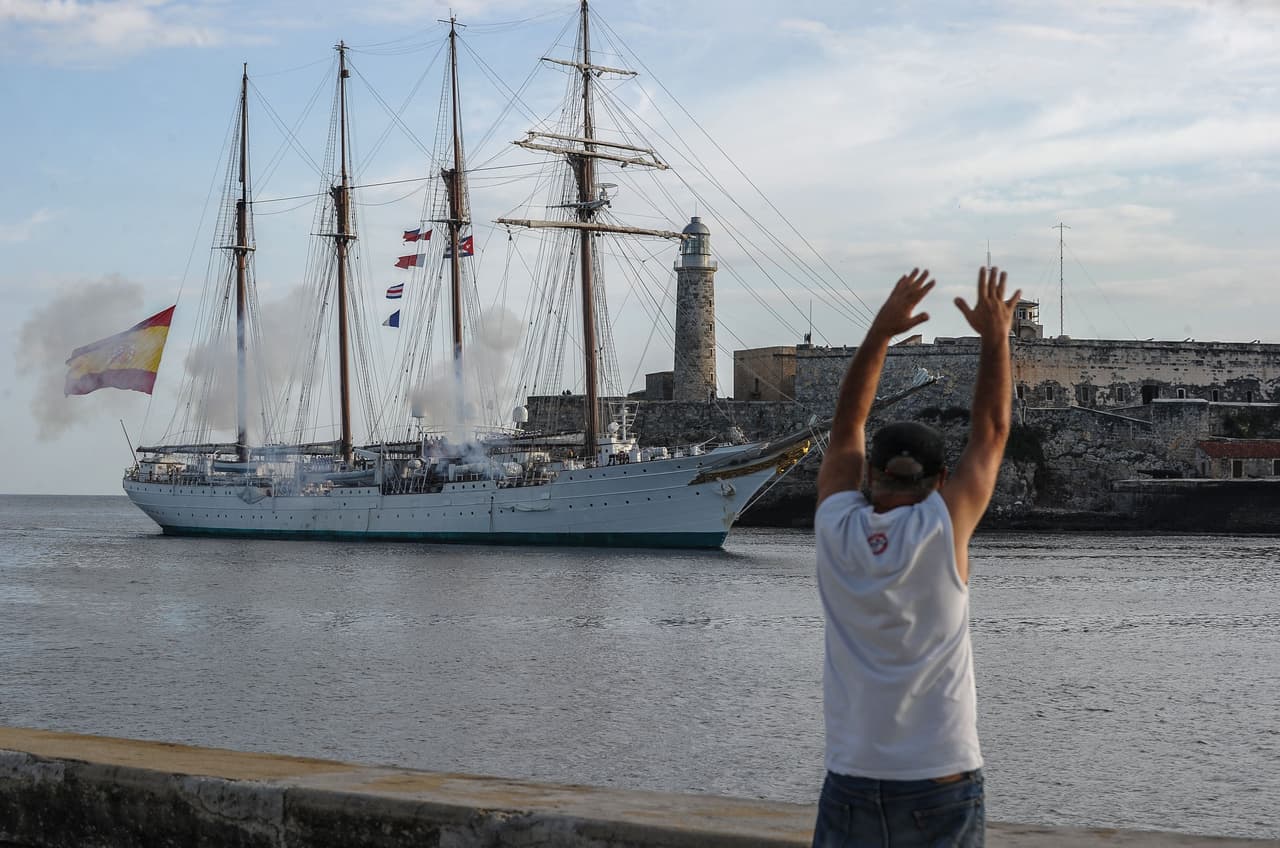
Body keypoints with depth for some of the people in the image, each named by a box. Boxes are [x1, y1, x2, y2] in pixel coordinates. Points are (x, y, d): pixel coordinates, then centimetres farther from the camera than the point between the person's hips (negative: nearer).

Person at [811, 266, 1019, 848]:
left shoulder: (835, 530, -2)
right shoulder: (942, 531, -9)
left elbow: (847, 425, 13)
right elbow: (990, 432, 5)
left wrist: (880, 331, 17)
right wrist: (994, 337, 15)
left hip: (850, 785, 3)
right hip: (940, 788, -3)